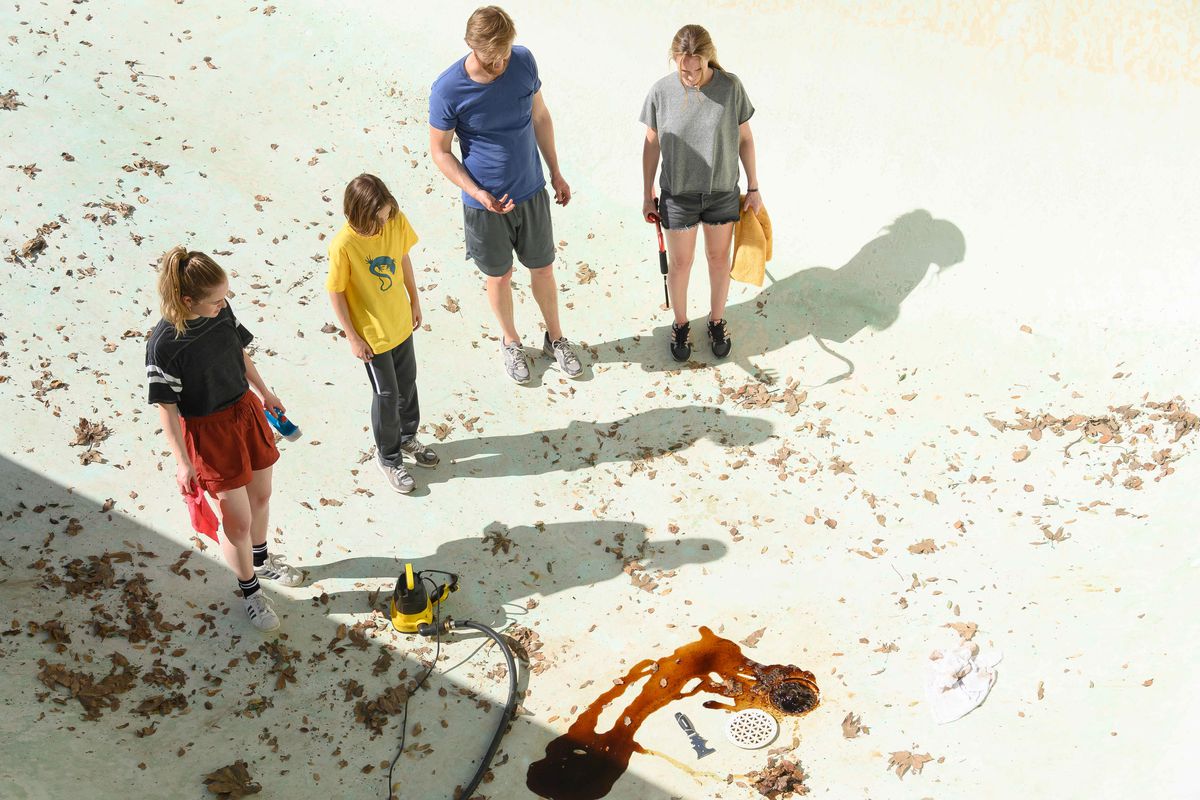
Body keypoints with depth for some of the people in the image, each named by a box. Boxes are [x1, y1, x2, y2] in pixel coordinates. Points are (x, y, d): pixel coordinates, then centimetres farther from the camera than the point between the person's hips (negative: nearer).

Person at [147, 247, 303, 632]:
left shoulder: (222, 311, -11)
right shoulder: (164, 344, -27)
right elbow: (167, 407, -18)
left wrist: (265, 393, 18)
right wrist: (183, 462, -14)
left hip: (246, 411, 6)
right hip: (208, 431, -6)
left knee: (261, 495, 23)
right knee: (238, 521, 5)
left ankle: (261, 559, 51)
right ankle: (250, 591, 29)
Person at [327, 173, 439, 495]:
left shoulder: (397, 221, -15)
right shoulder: (343, 245, -29)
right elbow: (336, 293, -17)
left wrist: (415, 300, 11)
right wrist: (353, 338, -12)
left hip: (401, 323, 5)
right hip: (371, 335, -5)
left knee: (408, 383, 22)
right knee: (386, 395, 9)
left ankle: (408, 437, 48)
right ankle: (388, 457, 32)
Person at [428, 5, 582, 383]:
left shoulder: (524, 61, -12)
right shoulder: (447, 90, -22)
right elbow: (440, 151, -11)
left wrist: (556, 172, 9)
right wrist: (477, 193, -23)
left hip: (532, 192, 3)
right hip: (485, 203, -3)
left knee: (542, 268, 17)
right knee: (499, 276, 16)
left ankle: (555, 338, 40)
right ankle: (510, 341, 41)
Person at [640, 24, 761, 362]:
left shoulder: (730, 86, -13)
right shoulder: (661, 92, -14)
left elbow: (745, 138, -2)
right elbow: (652, 144, -2)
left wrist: (753, 188, 3)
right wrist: (648, 195, 3)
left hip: (723, 193, 1)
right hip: (678, 195, -1)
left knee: (719, 258, 16)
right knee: (680, 263, 12)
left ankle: (717, 321, 39)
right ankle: (680, 324, 36)